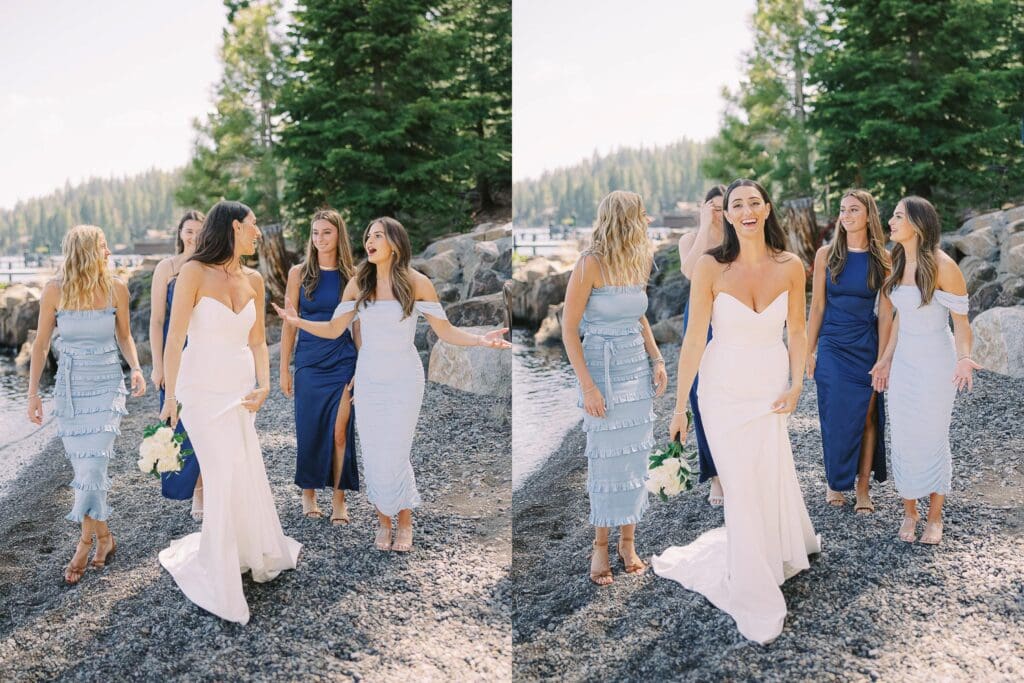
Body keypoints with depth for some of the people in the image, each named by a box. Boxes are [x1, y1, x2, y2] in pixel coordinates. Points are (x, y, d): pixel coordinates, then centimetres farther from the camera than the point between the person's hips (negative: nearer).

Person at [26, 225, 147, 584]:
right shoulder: (55, 290, -6)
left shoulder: (115, 288, -4)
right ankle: (104, 535, 23)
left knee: (93, 464, -9)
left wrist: (135, 368, -8)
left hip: (107, 386, -1)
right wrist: (33, 393, -4)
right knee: (83, 467, 7)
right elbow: (41, 343, 0)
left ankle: (86, 542, 4)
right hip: (69, 388, 1)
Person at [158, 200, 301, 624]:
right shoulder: (195, 272, -12)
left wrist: (263, 385, -2)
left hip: (240, 390, 6)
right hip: (203, 390, -5)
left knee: (244, 475, 6)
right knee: (227, 475, -5)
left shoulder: (253, 281, 6)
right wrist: (169, 398, -12)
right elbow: (175, 338, -12)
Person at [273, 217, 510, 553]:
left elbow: (445, 331, -6)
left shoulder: (417, 283, -8)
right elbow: (334, 329, 4)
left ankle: (405, 523, 18)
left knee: (394, 455, -3)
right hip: (368, 380, 3)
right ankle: (383, 521, 23)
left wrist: (480, 340, -22)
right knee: (373, 455, 5)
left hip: (404, 381, -3)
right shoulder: (358, 284, -1)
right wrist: (298, 322, -12)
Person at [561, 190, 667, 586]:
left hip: (638, 371, 6)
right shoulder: (590, 266, -13)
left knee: (635, 457, 8)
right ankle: (600, 545, 16)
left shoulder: (638, 262, 6)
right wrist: (587, 387, -16)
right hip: (603, 372, -6)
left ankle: (628, 541, 20)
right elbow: (569, 329, -12)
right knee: (606, 460, 1)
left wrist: (657, 360, 9)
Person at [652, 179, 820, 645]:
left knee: (773, 478, 10)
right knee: (743, 487, 2)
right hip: (725, 388, -2)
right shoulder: (711, 266, -14)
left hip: (771, 387, 2)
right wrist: (680, 406, -9)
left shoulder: (790, 267, -6)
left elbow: (796, 332, 6)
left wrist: (796, 386, -4)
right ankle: (754, 602, 19)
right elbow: (694, 339, -11)